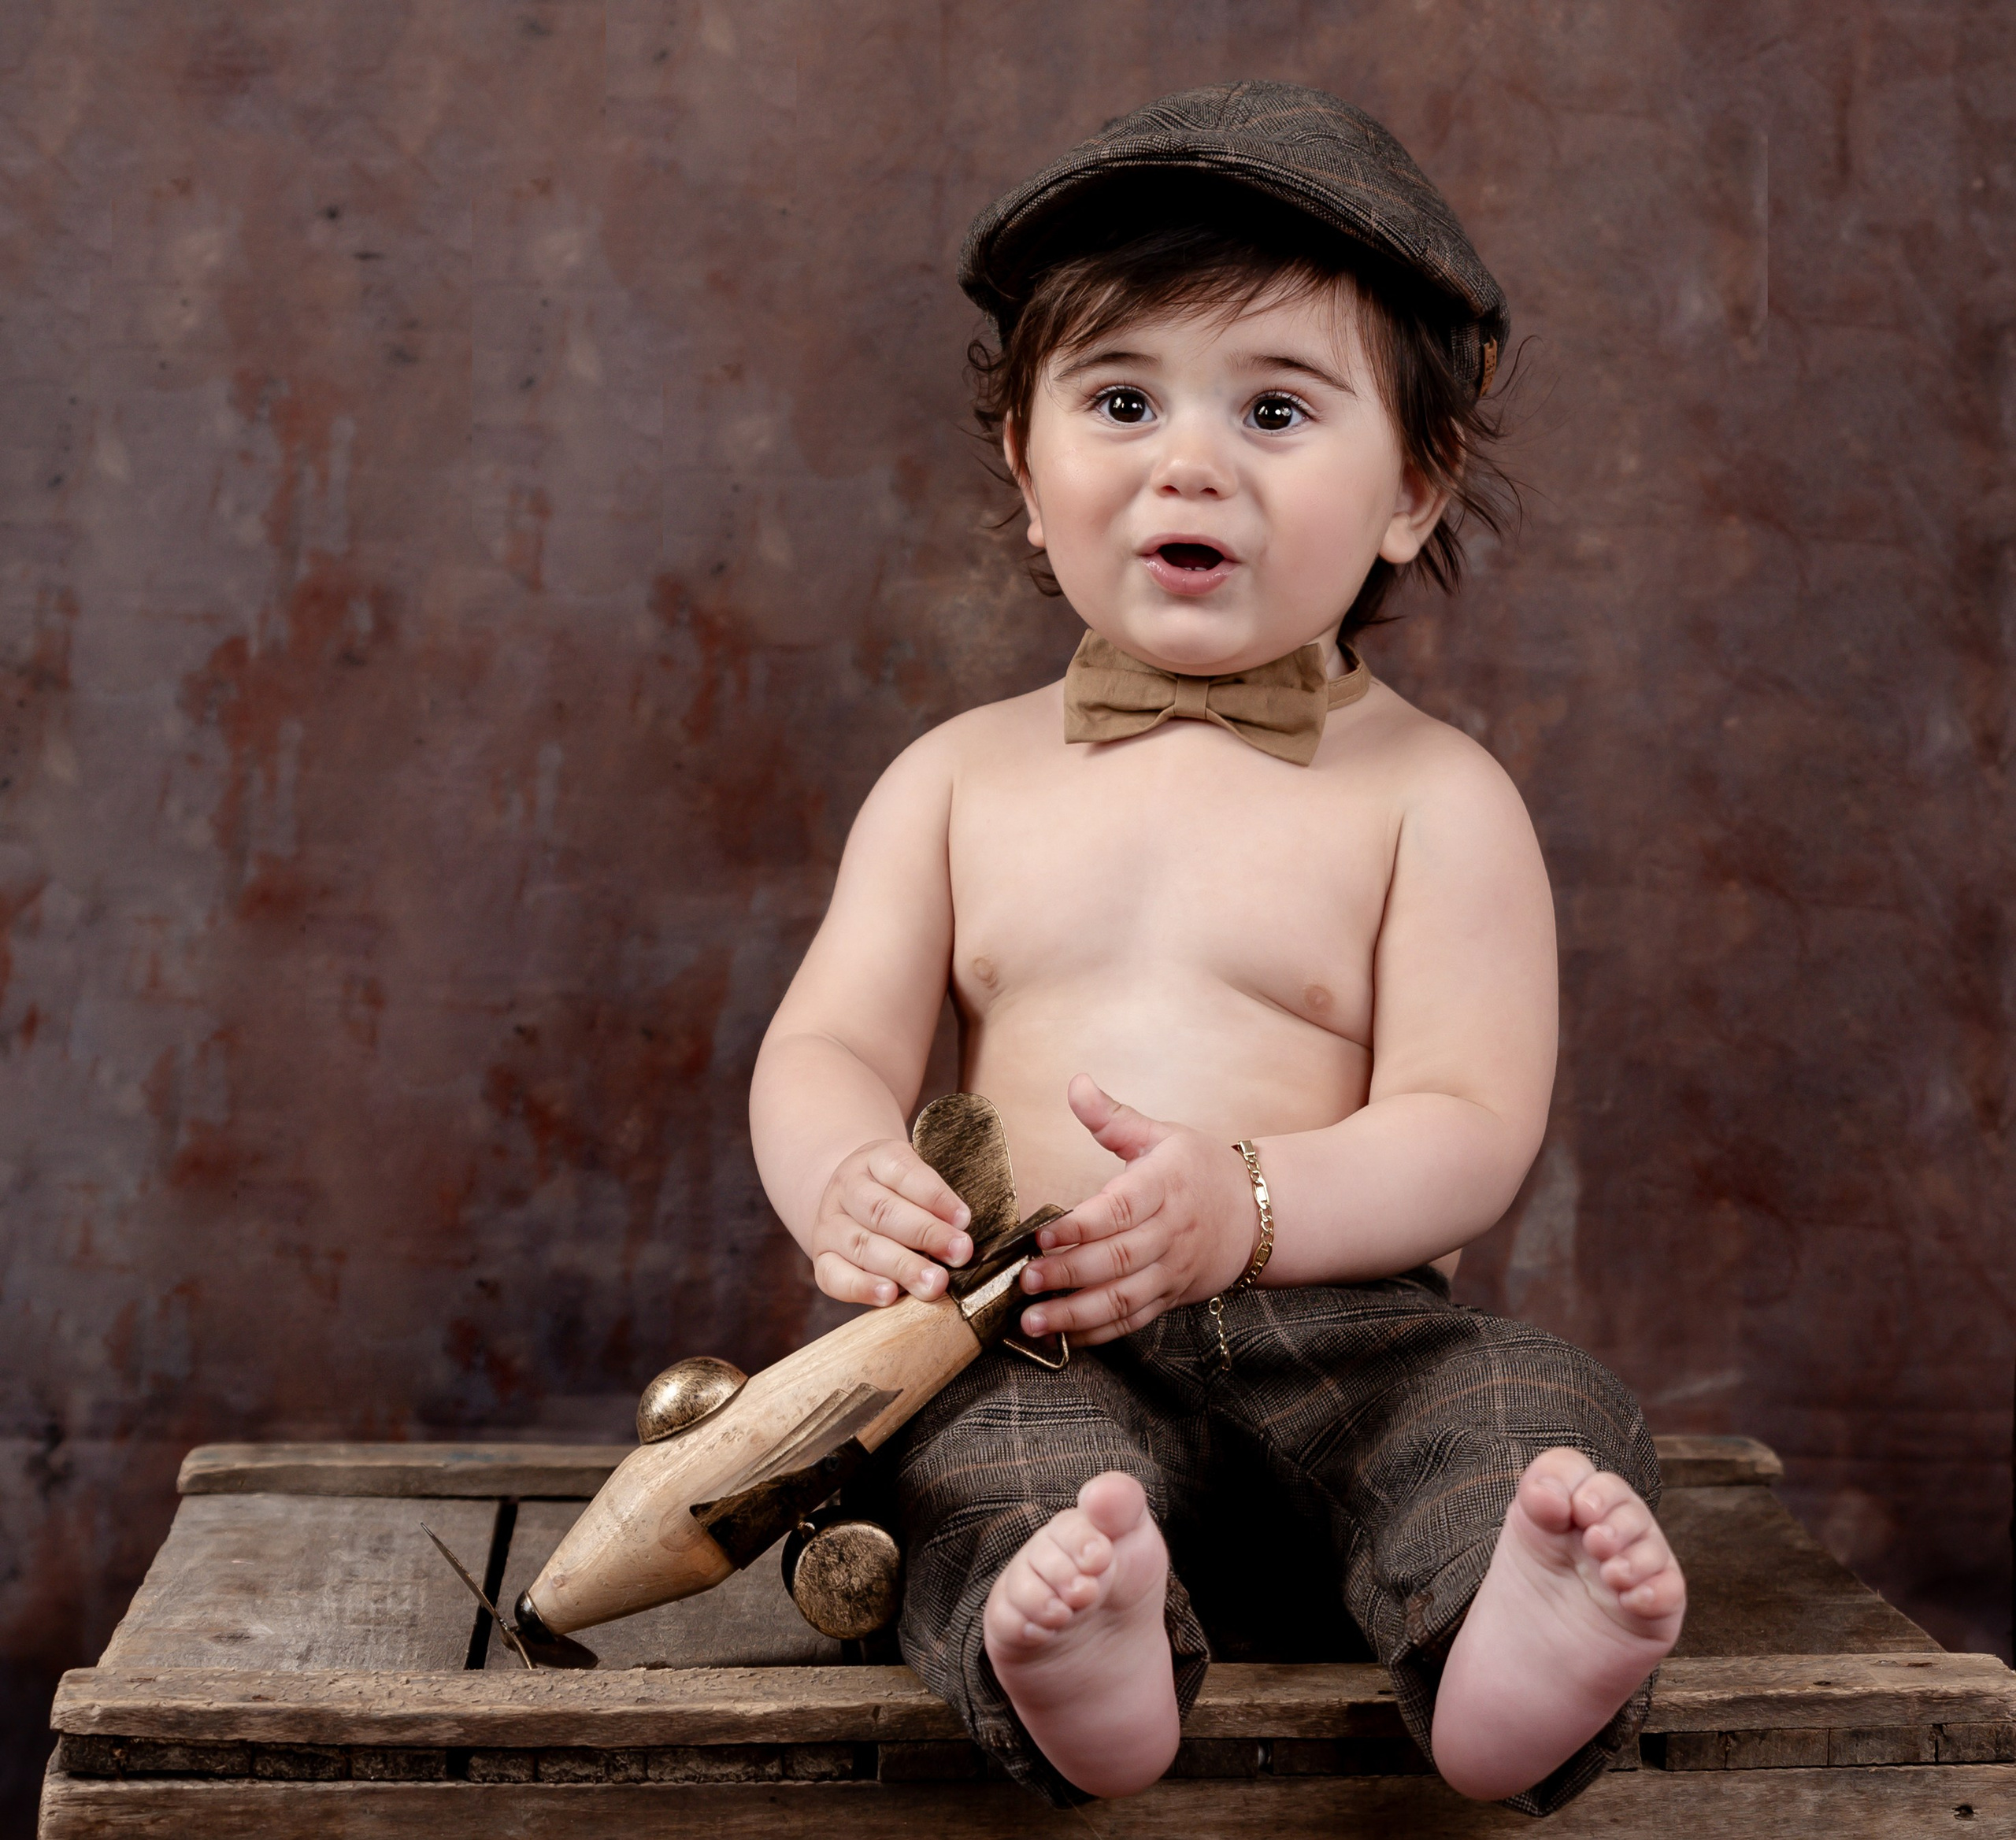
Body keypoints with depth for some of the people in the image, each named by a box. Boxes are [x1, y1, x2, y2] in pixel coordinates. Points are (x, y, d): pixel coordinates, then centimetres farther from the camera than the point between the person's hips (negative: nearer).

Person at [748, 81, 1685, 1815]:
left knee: (1543, 1411, -27)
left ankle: (1514, 1658, -51)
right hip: (1034, 1339, 1)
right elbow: (828, 1045, 7)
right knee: (1001, 1454, -30)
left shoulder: (1433, 794, 3)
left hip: (1340, 1325, 0)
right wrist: (846, 1184, -19)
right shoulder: (961, 777, 13)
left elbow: (1467, 1129, -6)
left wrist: (1244, 1202, -26)